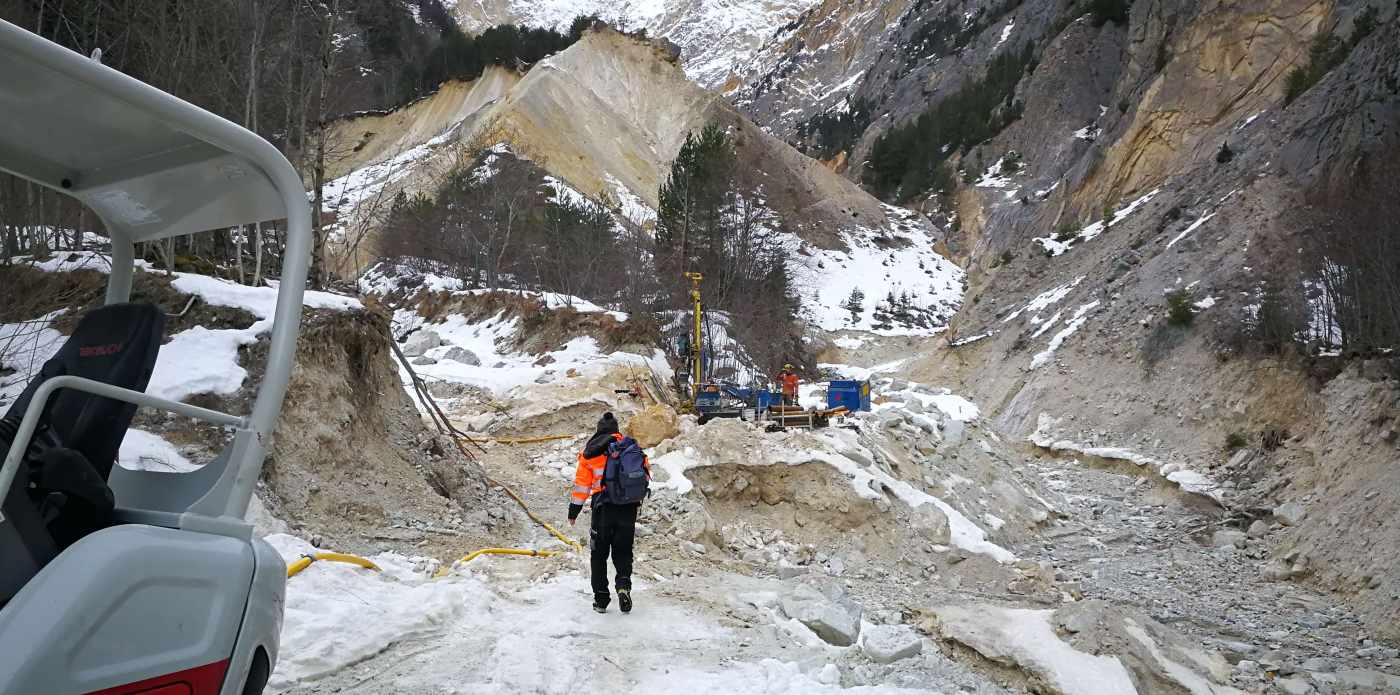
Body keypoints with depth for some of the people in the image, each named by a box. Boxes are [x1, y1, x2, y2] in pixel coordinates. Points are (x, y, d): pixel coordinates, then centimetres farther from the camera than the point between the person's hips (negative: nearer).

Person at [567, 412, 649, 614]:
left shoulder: (591, 452, -1)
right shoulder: (632, 447, 5)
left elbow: (581, 484, 0)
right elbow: (645, 475, 10)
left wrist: (573, 511, 8)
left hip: (603, 508, -2)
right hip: (629, 509, 2)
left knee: (599, 555, 12)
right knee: (623, 552, 13)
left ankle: (601, 599, 10)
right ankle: (624, 584, -14)